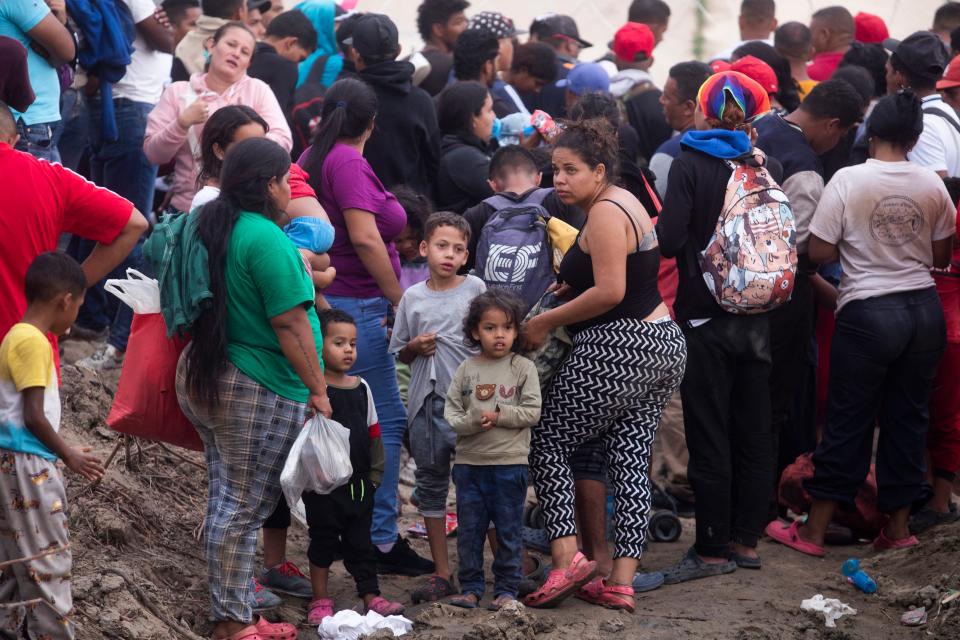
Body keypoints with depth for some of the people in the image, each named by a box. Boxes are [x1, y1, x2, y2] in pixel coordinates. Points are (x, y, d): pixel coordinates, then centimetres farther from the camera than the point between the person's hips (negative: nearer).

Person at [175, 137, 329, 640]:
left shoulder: (213, 228, 10)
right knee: (246, 508, -3)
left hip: (205, 377, 9)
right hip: (259, 391, -9)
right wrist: (317, 389, -13)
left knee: (228, 501, 13)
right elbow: (289, 323, -19)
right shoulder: (266, 239, -18)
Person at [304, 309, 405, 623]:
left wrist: (375, 472, 11)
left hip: (359, 483, 5)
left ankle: (371, 595, 17)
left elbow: (372, 432, 13)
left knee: (360, 542, 12)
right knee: (323, 540, 6)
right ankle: (320, 600, 16)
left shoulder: (361, 387, 7)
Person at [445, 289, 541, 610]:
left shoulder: (523, 368, -1)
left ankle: (507, 589, 13)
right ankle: (470, 587, 17)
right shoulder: (466, 369, 4)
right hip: (470, 462, 2)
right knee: (469, 530, 8)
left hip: (509, 463, -2)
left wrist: (499, 416, -16)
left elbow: (532, 412, -6)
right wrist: (473, 422, -18)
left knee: (509, 530, 4)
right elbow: (451, 412, 0)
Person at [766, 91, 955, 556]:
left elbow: (818, 251, -11)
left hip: (867, 312, -3)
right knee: (908, 419, 12)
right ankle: (898, 526, 19)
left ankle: (814, 530, 12)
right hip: (923, 309, 3)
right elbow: (941, 256, 8)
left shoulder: (849, 180, -11)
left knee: (848, 422, 4)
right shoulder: (932, 185, -1)